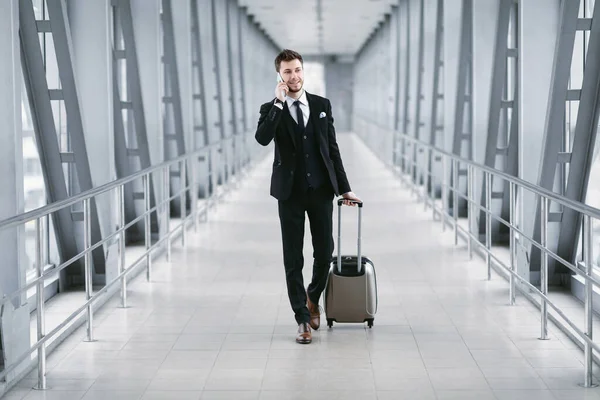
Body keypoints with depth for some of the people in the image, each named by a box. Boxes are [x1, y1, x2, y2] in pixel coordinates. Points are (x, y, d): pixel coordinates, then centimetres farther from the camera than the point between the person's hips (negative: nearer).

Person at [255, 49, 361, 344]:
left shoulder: (322, 105, 6)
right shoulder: (271, 110, 0)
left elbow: (332, 149, 9)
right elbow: (262, 138, -22)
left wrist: (344, 188, 8)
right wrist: (278, 103, -20)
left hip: (321, 190, 2)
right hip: (290, 192, -2)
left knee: (324, 253, 7)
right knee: (293, 258, 1)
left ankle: (313, 298, 35)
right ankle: (302, 319, 9)